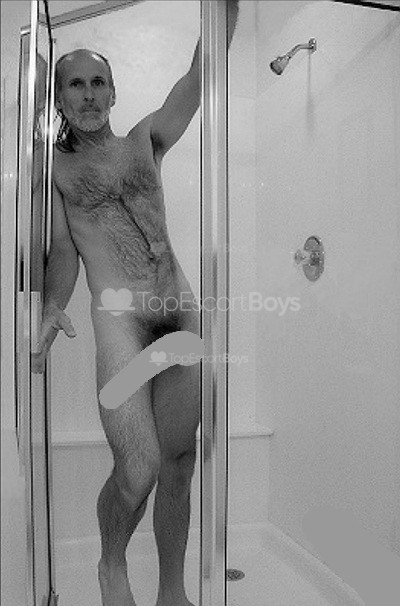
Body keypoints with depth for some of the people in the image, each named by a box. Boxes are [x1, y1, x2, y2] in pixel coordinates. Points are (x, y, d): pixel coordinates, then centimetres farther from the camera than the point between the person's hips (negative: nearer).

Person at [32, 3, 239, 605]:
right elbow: (62, 250, 4)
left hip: (183, 311, 3)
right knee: (137, 471, -14)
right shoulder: (53, 167, 12)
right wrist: (52, 310, -14)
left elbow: (202, 73, 11)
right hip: (118, 317, -3)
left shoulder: (146, 141, 17)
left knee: (178, 463, 6)